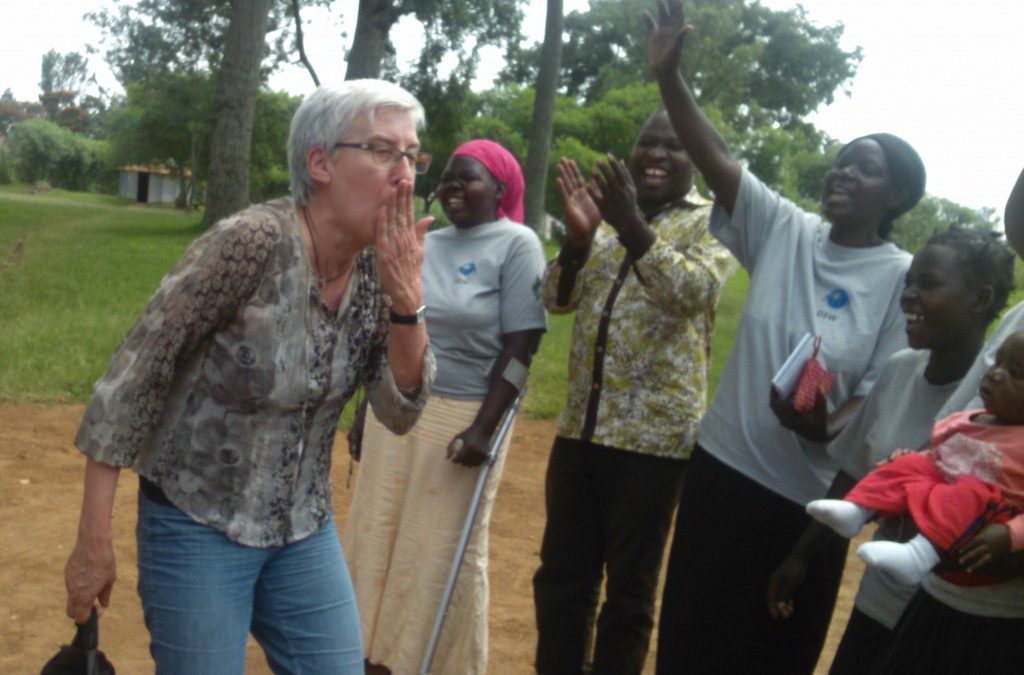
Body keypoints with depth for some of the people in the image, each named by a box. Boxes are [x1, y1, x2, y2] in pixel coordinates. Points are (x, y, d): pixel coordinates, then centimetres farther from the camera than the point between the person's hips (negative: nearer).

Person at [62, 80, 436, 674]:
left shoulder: (378, 266, -5)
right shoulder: (252, 243, -23)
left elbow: (401, 411, -2)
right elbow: (133, 375, -19)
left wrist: (405, 300, -19)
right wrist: (94, 543, -17)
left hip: (306, 532, 6)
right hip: (199, 528, -5)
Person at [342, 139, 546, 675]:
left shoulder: (517, 245, -8)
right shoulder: (423, 245, 9)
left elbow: (520, 348, -13)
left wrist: (483, 429, -20)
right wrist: (365, 414, 15)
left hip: (463, 416, -5)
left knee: (442, 551, 4)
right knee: (378, 536, 11)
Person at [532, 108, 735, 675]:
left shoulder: (714, 223, 0)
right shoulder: (609, 211, 14)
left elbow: (694, 291, -18)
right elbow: (557, 299, 7)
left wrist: (633, 228, -26)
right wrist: (578, 236, -10)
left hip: (654, 436, -5)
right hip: (580, 427, 5)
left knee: (629, 586, 7)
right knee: (561, 573, 12)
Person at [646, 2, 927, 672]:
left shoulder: (903, 277, -8)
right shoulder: (785, 231, 0)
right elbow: (717, 158, -9)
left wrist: (826, 425, -30)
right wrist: (669, 74, -20)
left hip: (809, 495, -3)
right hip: (723, 468, 3)